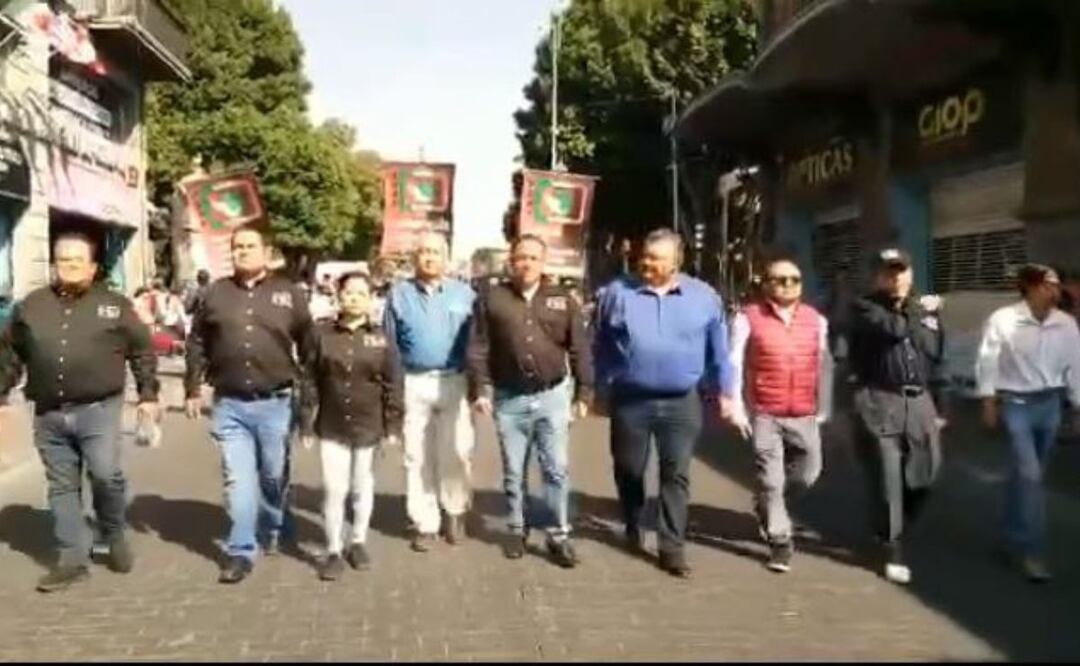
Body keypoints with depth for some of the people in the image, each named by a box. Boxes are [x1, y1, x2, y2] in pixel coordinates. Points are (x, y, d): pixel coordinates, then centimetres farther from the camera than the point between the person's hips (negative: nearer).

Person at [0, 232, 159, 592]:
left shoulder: (114, 305, 4)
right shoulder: (30, 306, 10)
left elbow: (142, 351, 7)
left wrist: (148, 395, 2)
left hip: (98, 409, -3)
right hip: (49, 415, 3)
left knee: (106, 475, -13)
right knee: (62, 487, 8)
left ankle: (115, 537, 15)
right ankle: (72, 559, 17)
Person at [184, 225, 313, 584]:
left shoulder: (287, 293, 1)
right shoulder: (216, 293, 4)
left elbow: (308, 344, 4)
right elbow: (197, 344, 8)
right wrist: (193, 390, 5)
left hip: (275, 403, 0)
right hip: (230, 404, 1)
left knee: (274, 476, 13)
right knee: (238, 480, 0)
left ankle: (272, 531, 38)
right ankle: (241, 552, 9)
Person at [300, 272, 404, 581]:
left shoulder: (381, 337, -2)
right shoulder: (323, 334, -2)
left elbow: (393, 385, -1)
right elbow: (310, 382, -1)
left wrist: (393, 425, -4)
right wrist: (306, 424, -2)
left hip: (369, 426, 1)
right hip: (332, 427, 0)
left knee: (362, 487, 13)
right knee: (333, 489, 0)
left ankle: (358, 542, 30)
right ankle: (333, 550, 13)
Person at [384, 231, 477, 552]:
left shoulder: (464, 294, 4)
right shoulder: (400, 294, 5)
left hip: (454, 382, 0)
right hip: (413, 383, 1)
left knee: (456, 453, 4)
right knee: (417, 457, 6)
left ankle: (455, 513, 25)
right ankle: (425, 524, 17)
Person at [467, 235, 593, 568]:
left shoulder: (563, 301, 4)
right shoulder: (492, 300, 0)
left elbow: (580, 351, 4)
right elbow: (478, 349, -2)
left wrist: (583, 392, 0)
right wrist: (480, 389, -10)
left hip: (553, 395, 0)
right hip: (509, 398, 0)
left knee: (557, 469, 2)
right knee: (513, 472, 11)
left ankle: (559, 535, 13)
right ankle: (517, 530, 26)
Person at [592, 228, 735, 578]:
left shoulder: (704, 296, 0)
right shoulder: (618, 293, -2)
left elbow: (718, 351, 7)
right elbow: (602, 349, 5)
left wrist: (723, 392, 7)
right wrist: (601, 391, 7)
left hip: (682, 403, 0)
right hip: (630, 401, 0)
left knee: (676, 476, 3)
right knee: (629, 470, 14)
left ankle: (672, 546, 12)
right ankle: (633, 527, 39)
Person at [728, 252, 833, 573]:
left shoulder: (816, 320, 6)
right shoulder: (748, 318, -6)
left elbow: (824, 366, 11)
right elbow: (734, 364, -5)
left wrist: (823, 410, 11)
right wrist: (736, 408, -8)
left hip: (805, 416, 4)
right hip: (764, 415, -4)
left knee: (808, 473, 14)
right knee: (771, 480, -1)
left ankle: (768, 508, 41)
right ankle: (780, 541, 13)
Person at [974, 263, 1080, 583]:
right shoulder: (1002, 320, -12)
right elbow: (987, 362, -6)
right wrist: (988, 401, -7)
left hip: (1050, 404, 5)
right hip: (1015, 404, -4)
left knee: (1029, 474, 16)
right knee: (1029, 474, -10)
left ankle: (1015, 536, 35)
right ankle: (1032, 550, -2)